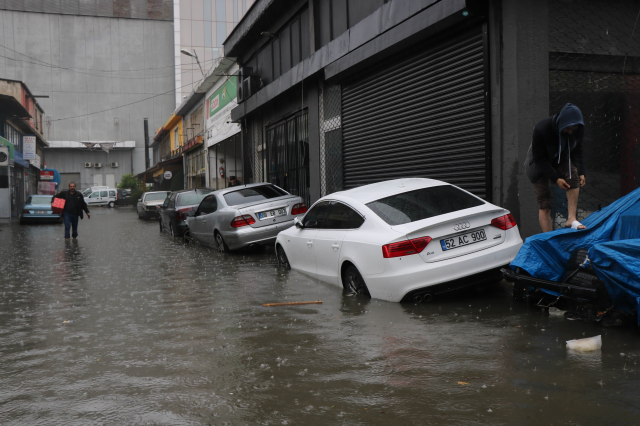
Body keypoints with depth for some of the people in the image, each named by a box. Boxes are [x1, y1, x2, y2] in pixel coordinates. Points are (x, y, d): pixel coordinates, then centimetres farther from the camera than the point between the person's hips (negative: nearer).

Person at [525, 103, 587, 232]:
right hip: (539, 163, -4)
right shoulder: (541, 129, -32)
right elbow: (540, 159, -25)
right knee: (544, 203, -11)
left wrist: (581, 172, -14)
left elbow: (577, 151, -1)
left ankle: (571, 219, -26)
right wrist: (556, 178, -29)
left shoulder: (578, 130, -17)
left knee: (573, 175, -28)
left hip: (561, 159, 4)